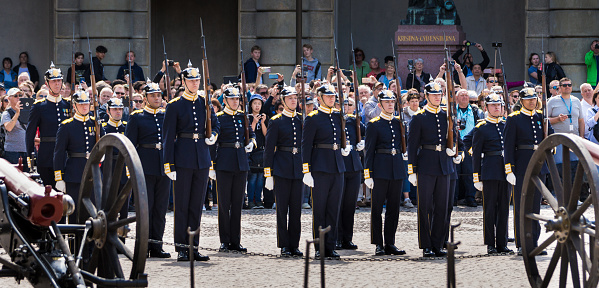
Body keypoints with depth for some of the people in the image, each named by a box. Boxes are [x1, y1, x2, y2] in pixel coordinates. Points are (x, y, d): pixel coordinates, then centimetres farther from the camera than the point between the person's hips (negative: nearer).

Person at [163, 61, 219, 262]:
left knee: (197, 205, 6)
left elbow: (215, 123, 27)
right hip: (183, 159, -4)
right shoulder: (175, 106, -3)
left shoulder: (205, 103, 10)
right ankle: (182, 249, 2)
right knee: (182, 205, -1)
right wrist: (169, 165, -11)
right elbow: (168, 137, -5)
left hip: (202, 158, 4)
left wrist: (213, 136, 3)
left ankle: (193, 247, 11)